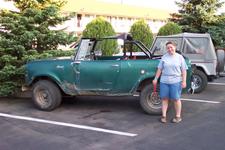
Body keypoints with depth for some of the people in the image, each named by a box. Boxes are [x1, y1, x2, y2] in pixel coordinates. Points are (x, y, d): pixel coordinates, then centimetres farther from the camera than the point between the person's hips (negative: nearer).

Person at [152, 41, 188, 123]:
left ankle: (178, 116, 14)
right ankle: (163, 116, 15)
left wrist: (184, 81, -6)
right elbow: (159, 69, 11)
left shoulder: (180, 57, 2)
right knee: (164, 98, 6)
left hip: (176, 82, -2)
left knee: (176, 99, 3)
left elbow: (184, 70, 0)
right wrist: (156, 79, 7)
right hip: (164, 81, 3)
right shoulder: (164, 57, 8)